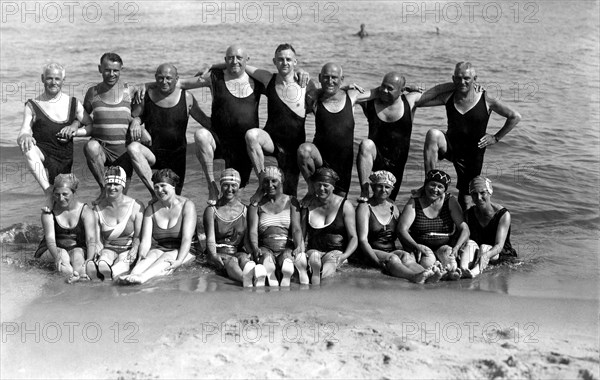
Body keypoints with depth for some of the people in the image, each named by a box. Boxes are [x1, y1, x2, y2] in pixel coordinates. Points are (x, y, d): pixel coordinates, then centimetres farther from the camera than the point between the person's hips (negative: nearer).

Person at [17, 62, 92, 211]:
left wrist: (75, 130, -11)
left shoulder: (74, 104, 7)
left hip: (65, 163, 2)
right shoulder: (32, 106, 2)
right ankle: (48, 192, -32)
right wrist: (25, 136, -31)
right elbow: (22, 134, -7)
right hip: (42, 160, -2)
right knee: (27, 146, -35)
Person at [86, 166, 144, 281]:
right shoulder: (98, 209, 3)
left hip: (128, 249, -1)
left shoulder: (136, 206, -2)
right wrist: (97, 253, -15)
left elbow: (138, 235, 1)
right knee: (102, 263, -34)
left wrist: (134, 249, -18)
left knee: (123, 262, -36)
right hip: (108, 248, 1)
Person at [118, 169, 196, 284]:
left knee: (167, 257, -34)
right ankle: (132, 275, -60)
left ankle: (142, 277, -61)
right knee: (153, 255, -30)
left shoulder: (187, 205, -4)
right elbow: (145, 240, -4)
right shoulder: (151, 210, 7)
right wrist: (141, 257, -25)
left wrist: (179, 261, -30)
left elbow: (187, 238, -15)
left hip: (182, 252, -3)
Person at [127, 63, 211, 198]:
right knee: (133, 148, -34)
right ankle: (155, 192, -32)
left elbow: (205, 121, 7)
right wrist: (135, 123, -14)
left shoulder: (187, 98, 0)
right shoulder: (146, 95, 1)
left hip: (176, 155, 0)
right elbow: (135, 117, 10)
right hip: (152, 152, 0)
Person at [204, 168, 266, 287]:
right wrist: (213, 256, -26)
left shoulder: (245, 210, 11)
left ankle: (254, 276, -72)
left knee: (244, 259, -34)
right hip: (219, 253, -2)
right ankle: (245, 278, -73)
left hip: (238, 251, 2)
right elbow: (210, 238, -5)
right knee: (231, 261, -36)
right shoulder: (211, 210, 5)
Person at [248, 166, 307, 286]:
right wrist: (255, 248, -20)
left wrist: (298, 247, -19)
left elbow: (296, 229, 2)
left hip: (287, 248, 0)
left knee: (286, 262, -34)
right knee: (267, 260, -35)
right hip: (265, 249, 0)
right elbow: (252, 231, 1)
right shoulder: (256, 204, 14)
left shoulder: (291, 202, 14)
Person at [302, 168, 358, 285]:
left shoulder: (345, 206, 6)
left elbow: (353, 238, 4)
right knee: (314, 262, -36)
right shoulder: (307, 206, 13)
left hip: (336, 251, -2)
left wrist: (344, 256, -15)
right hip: (313, 250, 2)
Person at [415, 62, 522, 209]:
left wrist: (496, 137, -1)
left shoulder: (486, 100, -10)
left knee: (466, 200, 4)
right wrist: (441, 87, -13)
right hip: (451, 146, 1)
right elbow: (418, 102, -11)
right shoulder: (448, 97, -4)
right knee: (433, 134, -33)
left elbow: (515, 117, -2)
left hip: (473, 153, -1)